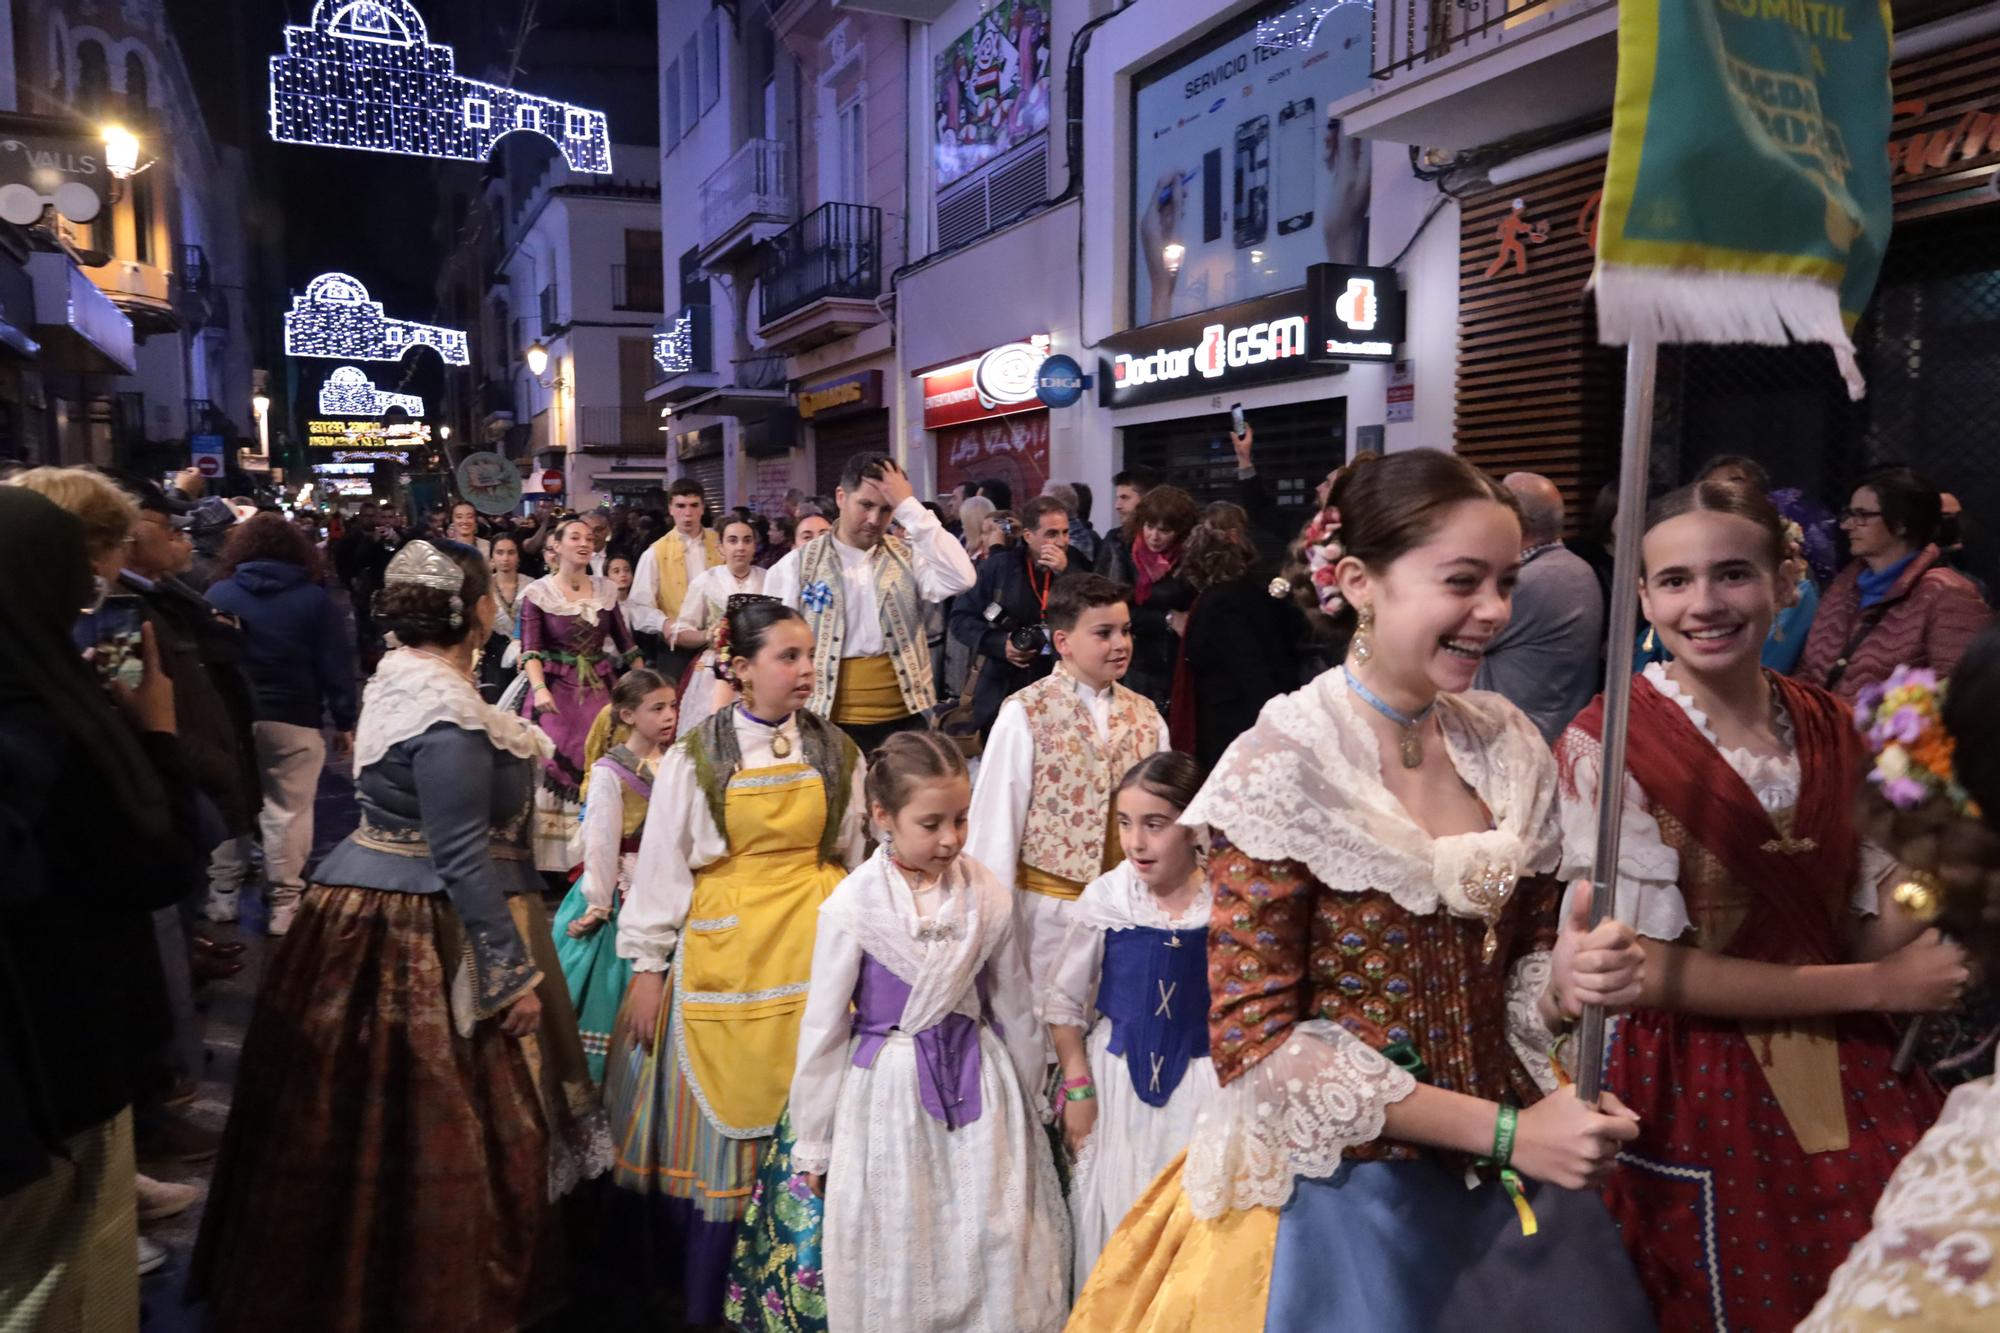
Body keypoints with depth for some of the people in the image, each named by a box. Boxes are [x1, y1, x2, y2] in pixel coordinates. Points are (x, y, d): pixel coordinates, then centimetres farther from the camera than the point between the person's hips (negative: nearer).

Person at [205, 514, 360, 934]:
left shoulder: (218, 594, 3)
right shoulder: (315, 599, -2)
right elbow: (337, 665, -3)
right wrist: (345, 721, 2)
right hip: (294, 722, -2)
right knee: (288, 813, 1)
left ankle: (222, 896, 21)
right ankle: (284, 906, 3)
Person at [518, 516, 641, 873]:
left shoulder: (605, 590, 9)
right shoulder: (538, 592, -2)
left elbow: (625, 643, 14)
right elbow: (530, 650, -11)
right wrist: (540, 689, -27)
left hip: (600, 689, 3)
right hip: (557, 692, -3)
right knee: (556, 767, -9)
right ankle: (554, 860, 1)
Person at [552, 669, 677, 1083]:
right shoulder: (609, 772, -10)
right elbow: (602, 843, -11)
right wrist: (598, 904, -11)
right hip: (625, 893, -5)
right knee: (617, 993, 3)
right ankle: (595, 1081, 17)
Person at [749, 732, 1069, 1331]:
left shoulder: (987, 895, -8)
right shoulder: (852, 906, -14)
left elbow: (1015, 1009, 5)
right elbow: (823, 1028, -5)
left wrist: (1025, 1103, 14)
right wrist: (813, 1144, 2)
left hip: (978, 1084, 2)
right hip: (889, 1090, -2)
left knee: (995, 1254, 11)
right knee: (895, 1260, 12)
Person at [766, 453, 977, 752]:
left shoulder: (908, 557, 3)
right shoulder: (798, 566, 0)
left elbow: (960, 579, -16)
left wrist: (909, 506, -15)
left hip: (903, 722, 1)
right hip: (831, 727, -1)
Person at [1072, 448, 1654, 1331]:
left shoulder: (1510, 748, -1)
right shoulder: (1281, 771, -17)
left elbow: (1518, 962, 11)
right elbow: (1257, 1039, -18)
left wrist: (1569, 980, -13)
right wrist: (1502, 1133, -19)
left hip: (1504, 1188, 6)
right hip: (1342, 1191, -5)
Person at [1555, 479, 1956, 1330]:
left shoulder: (1832, 731, 1)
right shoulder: (1606, 746, -16)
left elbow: (1871, 930, 4)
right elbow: (1654, 969, -17)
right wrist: (1876, 988, -14)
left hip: (1848, 1086, 5)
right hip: (1694, 1095, -5)